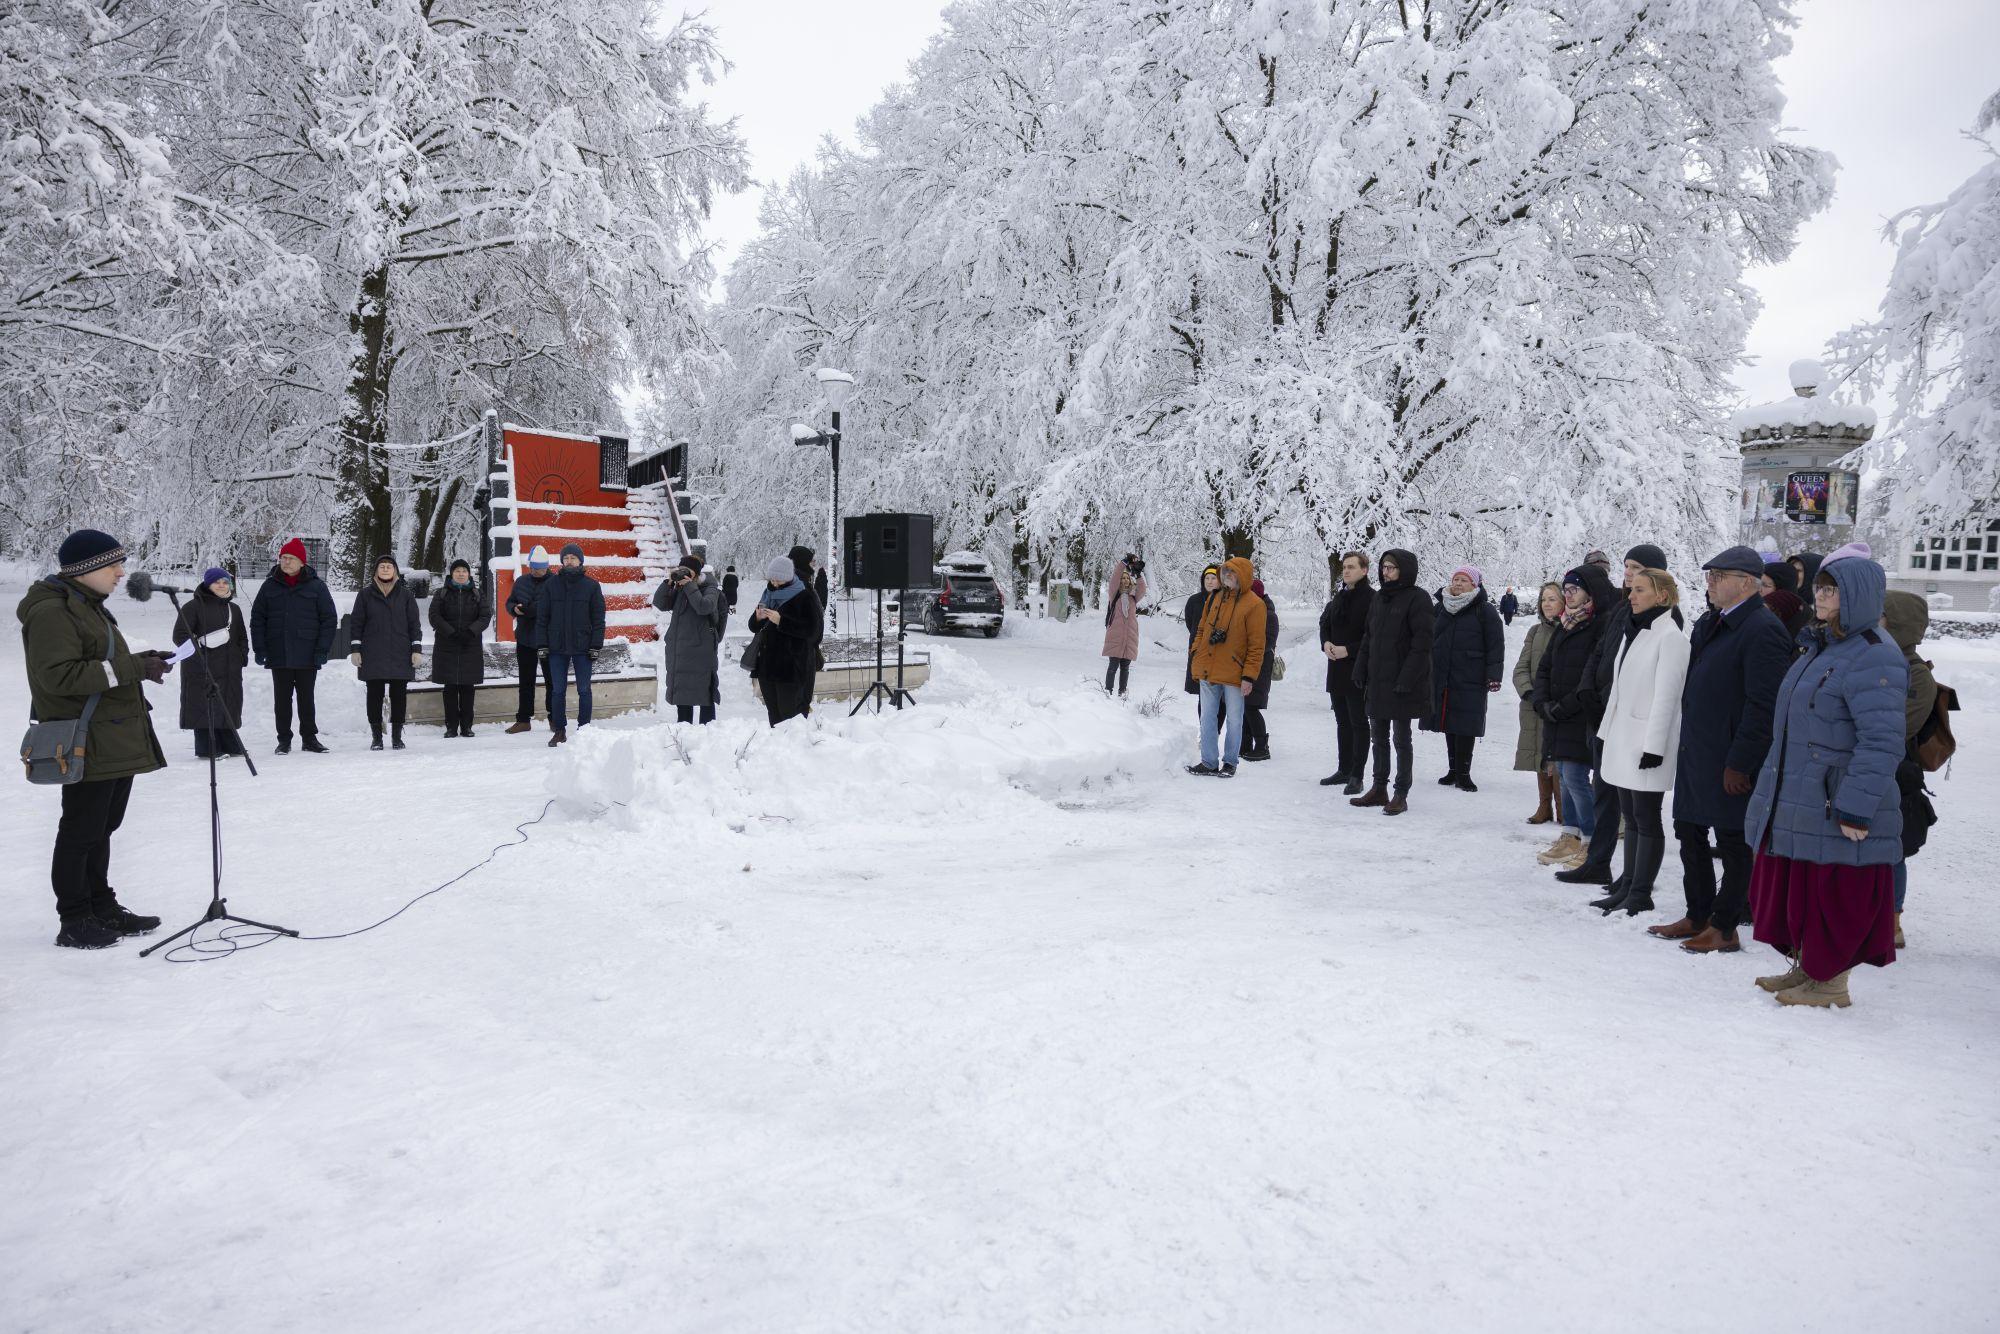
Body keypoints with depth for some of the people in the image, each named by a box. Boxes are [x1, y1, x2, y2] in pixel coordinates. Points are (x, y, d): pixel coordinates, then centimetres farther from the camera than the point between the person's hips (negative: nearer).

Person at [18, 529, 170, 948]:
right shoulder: (50, 611, -13)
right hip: (88, 747, -10)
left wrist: (141, 663, 9)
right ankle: (75, 922, 7)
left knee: (100, 830, 17)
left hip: (117, 743, 10)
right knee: (81, 833, -2)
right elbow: (58, 676, -22)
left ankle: (102, 910, 26)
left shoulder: (88, 607, 19)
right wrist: (132, 668, -23)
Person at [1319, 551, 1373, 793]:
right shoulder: (1340, 597, 13)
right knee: (1342, 721, 15)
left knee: (1358, 722, -2)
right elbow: (1324, 623, 22)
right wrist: (1326, 643, 2)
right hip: (1337, 668, 8)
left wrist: (1349, 650, -19)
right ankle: (1344, 770, 25)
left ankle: (1357, 776, 2)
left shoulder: (1372, 599, -12)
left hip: (1358, 671, -8)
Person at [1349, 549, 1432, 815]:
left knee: (1401, 738, 1)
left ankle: (1401, 795, 9)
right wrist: (1361, 671, 9)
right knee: (1378, 736, 13)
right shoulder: (1379, 598, 12)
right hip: (1377, 681, 7)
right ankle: (1379, 789, 24)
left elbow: (1422, 643, -15)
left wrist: (1406, 680, -20)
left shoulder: (1417, 598, -10)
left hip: (1401, 684, -7)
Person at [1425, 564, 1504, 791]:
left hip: (1470, 679, -4)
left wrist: (1494, 675, -11)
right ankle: (1453, 769, 19)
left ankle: (1463, 773, 2)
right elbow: (1429, 640, 20)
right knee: (1449, 724, 9)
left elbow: (1496, 645, -4)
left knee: (1465, 726, -5)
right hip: (1442, 678, 5)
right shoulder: (1442, 608, 13)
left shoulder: (1484, 610, 0)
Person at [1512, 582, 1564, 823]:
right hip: (1535, 709, 5)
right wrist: (1529, 693, -8)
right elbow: (1521, 668, 8)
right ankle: (1544, 808, 21)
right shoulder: (1536, 631, 11)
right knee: (1541, 759, 11)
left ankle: (1562, 810, 4)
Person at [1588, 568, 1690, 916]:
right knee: (1630, 818, 12)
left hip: (1647, 742, -8)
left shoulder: (1670, 636, -11)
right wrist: (1607, 733, 18)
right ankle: (1627, 888, 18)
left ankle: (1641, 895, 5)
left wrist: (1654, 745, -19)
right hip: (1622, 739, 8)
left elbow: (1666, 695, -16)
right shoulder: (1634, 631, 15)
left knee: (1646, 819, -1)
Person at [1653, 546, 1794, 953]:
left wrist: (1739, 763, -20)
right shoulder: (1710, 623, 12)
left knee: (1733, 844, 3)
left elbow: (1763, 705, -20)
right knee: (1690, 835, 16)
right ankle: (1697, 916, 28)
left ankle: (1724, 929, 13)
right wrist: (1687, 745, 15)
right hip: (1695, 754, 9)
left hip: (1729, 762, -9)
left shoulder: (1763, 630, -16)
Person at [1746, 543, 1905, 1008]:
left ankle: (1830, 984, 16)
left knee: (1834, 900, 3)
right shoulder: (1819, 646, 13)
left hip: (1835, 811, -9)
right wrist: (1774, 788, 23)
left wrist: (1856, 809, -25)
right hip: (1794, 804, 9)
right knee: (1795, 893, 17)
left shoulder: (1874, 658, -18)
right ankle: (1805, 969, 31)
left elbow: (1881, 743, -23)